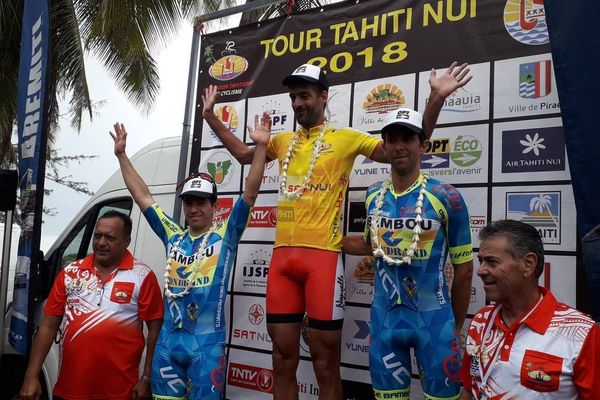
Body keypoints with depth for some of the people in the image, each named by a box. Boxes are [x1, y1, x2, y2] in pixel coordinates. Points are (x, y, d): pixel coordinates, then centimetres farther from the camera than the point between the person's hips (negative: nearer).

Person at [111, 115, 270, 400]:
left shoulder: (225, 235, 0)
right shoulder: (172, 236, 10)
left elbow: (250, 193, -9)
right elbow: (141, 195, 13)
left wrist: (261, 146, -16)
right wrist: (122, 155, 14)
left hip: (207, 343, -4)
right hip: (168, 340, 4)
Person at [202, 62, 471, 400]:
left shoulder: (345, 138, 3)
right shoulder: (284, 141, 17)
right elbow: (243, 154, 34)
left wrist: (436, 99, -7)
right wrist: (210, 116, 35)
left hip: (322, 255, -5)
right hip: (282, 256, 5)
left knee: (326, 363, 4)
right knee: (283, 359, 12)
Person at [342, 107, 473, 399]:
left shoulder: (446, 197, -12)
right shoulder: (374, 195, 1)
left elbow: (463, 268, -4)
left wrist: (457, 326, 3)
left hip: (433, 319, -4)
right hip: (384, 318, 4)